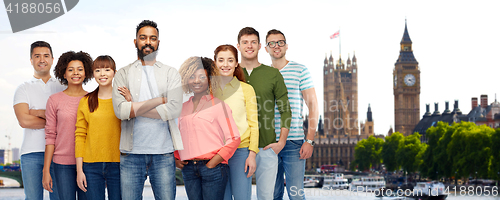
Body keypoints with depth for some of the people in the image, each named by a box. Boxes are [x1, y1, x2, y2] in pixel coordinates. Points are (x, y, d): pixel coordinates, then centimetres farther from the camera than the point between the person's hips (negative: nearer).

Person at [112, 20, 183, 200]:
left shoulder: (171, 74, 10)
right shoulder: (123, 74, 9)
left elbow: (174, 109, -6)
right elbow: (120, 110, -7)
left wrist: (134, 108, -6)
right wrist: (158, 100, -7)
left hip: (163, 152, 0)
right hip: (132, 153, 0)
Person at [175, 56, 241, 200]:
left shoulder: (218, 105, 1)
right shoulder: (183, 107, 15)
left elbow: (234, 138, -4)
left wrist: (214, 162, -10)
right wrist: (176, 158, 8)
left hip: (212, 167, -4)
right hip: (188, 169, 4)